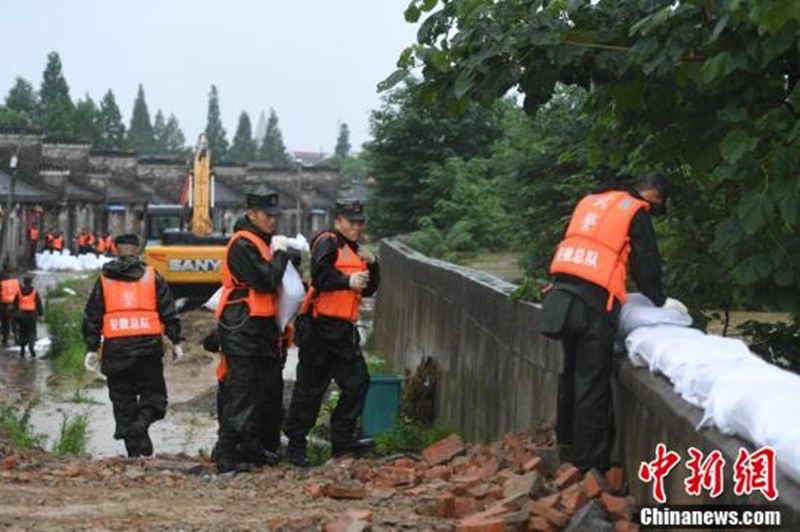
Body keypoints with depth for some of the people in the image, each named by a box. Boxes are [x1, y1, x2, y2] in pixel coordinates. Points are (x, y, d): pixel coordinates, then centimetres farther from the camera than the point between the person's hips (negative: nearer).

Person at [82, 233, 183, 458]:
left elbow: (92, 317, 9)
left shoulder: (104, 280, 9)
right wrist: (176, 341, 9)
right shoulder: (152, 277, 6)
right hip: (148, 346, -1)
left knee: (122, 399, 8)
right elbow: (169, 312, 4)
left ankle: (133, 449, 4)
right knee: (153, 394, 8)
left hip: (115, 348, 1)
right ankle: (142, 423, -21)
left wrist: (92, 348, 12)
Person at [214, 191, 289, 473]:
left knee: (269, 389, 14)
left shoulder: (265, 240, 19)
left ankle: (255, 447, 25)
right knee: (240, 392, -10)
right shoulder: (242, 244, -13)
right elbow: (266, 281, -19)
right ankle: (227, 456, -8)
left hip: (263, 326, 10)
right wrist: (279, 252, -8)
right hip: (242, 327, -10)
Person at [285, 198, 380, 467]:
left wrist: (372, 264, 5)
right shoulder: (327, 243, -7)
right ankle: (296, 445, 4)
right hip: (322, 326, -9)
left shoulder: (356, 251, 21)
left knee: (357, 381, 4)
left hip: (345, 329, 9)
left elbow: (369, 289, 20)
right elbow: (319, 276, -22)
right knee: (310, 387, -3)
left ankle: (343, 438, 11)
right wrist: (347, 281, -29)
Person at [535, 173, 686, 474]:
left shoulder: (591, 202, 23)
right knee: (592, 381, -3)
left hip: (563, 289, 7)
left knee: (572, 372, 21)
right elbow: (645, 264, 1)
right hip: (594, 298, -7)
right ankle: (589, 461, 0)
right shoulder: (637, 214, 3)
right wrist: (661, 300, 16)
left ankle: (567, 443, 33)